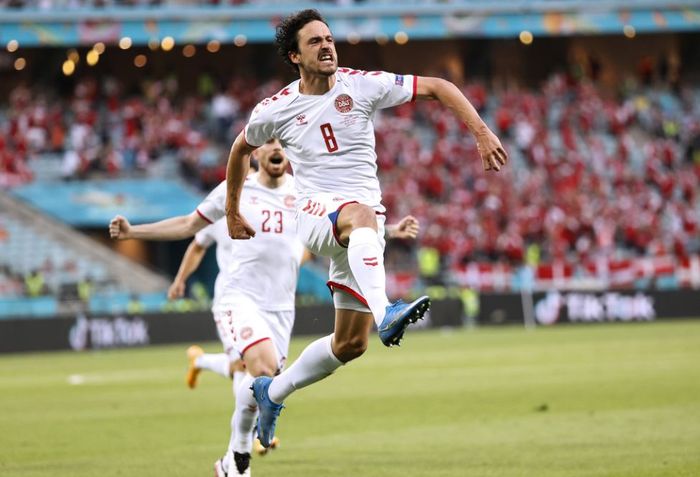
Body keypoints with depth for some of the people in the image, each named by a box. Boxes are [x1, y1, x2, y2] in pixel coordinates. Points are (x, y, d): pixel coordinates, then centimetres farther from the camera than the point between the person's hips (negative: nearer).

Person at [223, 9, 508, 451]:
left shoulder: (362, 85, -2)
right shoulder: (276, 110, 1)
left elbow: (438, 87, -1)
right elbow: (242, 149, 21)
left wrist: (482, 133, -12)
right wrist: (233, 211, 27)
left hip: (364, 224, 3)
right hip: (316, 213, -3)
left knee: (350, 344, 2)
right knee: (362, 215, -41)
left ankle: (272, 391, 24)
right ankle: (384, 312, -64)